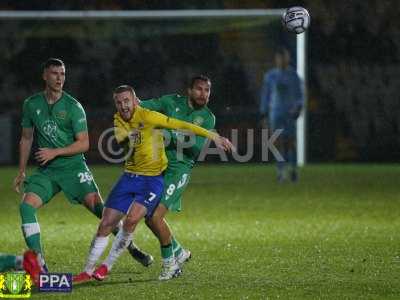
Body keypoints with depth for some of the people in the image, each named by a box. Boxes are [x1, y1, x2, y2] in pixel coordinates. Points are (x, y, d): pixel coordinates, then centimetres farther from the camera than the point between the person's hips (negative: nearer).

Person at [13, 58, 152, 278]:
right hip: (46, 171, 3)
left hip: (73, 167, -3)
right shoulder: (31, 105, 5)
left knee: (97, 207, -15)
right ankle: (39, 262, -15)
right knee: (26, 206, -19)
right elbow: (26, 139, 15)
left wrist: (55, 152, -17)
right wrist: (21, 172, 13)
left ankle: (132, 248, 1)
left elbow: (84, 143, -7)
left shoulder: (73, 107, -6)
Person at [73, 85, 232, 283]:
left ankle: (107, 266, -8)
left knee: (132, 219, -24)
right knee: (106, 224, 1)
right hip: (130, 176, 6)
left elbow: (180, 125, -19)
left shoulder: (147, 116, -16)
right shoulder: (118, 120, 5)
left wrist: (213, 136, -22)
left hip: (153, 178, -6)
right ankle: (88, 272, 13)